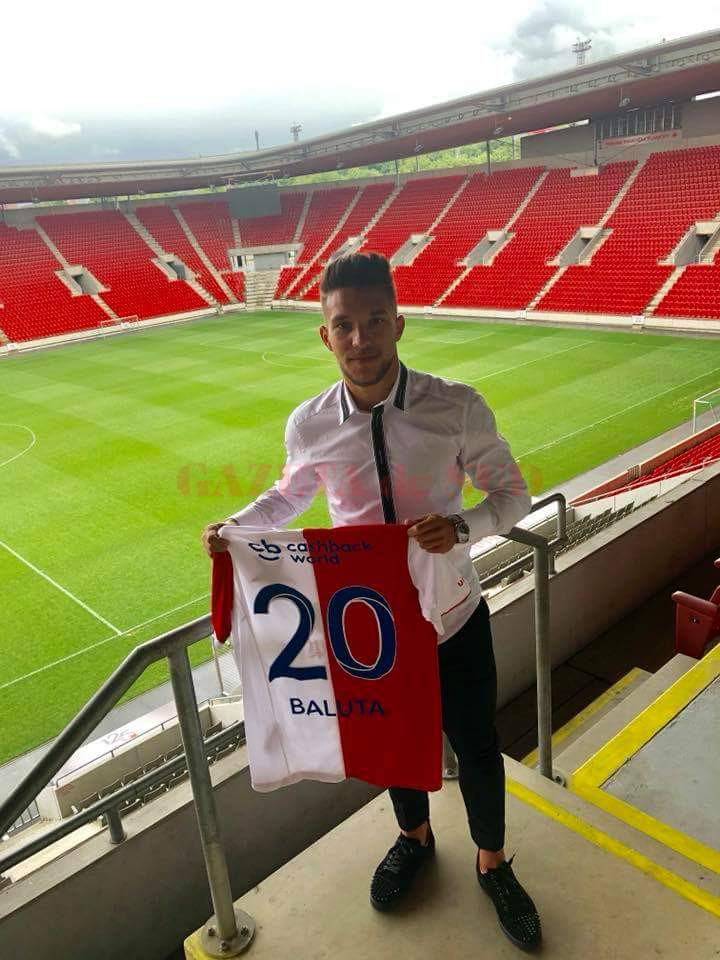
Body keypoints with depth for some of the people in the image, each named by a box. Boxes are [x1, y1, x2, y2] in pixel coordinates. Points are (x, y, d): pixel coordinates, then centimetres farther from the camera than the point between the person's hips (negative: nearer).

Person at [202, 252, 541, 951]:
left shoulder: (457, 408, -19)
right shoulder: (308, 426, -13)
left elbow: (512, 491, -8)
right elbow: (290, 495, 7)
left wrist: (462, 525, -28)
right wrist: (233, 526, -9)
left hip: (452, 616, -1)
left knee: (476, 748, 18)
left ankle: (492, 865, 52)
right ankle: (414, 838, 61)